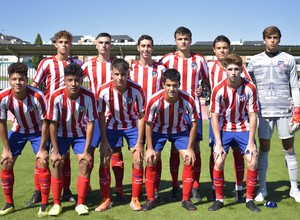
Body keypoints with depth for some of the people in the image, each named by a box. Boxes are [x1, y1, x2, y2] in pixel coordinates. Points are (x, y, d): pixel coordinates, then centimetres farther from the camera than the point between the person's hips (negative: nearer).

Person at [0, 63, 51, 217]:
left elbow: (45, 122, -22)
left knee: (42, 163, -13)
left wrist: (42, 149, -19)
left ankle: (44, 205, 2)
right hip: (18, 130, 3)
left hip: (37, 131, -3)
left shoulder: (37, 96, -33)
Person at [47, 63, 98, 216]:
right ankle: (56, 203, 4)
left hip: (81, 134, 0)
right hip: (61, 134, 0)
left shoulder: (89, 96, -25)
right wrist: (55, 151, -16)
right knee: (57, 163, -11)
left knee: (84, 163, -12)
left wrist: (86, 150, -17)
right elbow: (53, 124, -17)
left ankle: (80, 203, 2)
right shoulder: (56, 96, -26)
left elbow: (90, 123, -16)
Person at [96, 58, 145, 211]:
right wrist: (104, 141, -14)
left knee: (138, 160, -7)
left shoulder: (136, 90, -26)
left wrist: (139, 142, -15)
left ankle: (135, 199, 9)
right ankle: (106, 200, 10)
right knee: (104, 161, -5)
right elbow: (101, 116, -12)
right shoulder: (104, 90, -24)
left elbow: (141, 116, -15)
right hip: (112, 125, 1)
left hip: (132, 126, 0)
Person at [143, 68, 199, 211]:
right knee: (150, 161, -8)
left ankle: (186, 199, 6)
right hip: (158, 130, 0)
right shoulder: (155, 100, -30)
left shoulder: (187, 99, -29)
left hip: (180, 131, 1)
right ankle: (150, 199, 8)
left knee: (189, 160, -10)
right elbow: (148, 123, -16)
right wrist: (150, 148, -15)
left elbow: (194, 123, -15)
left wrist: (190, 148, -14)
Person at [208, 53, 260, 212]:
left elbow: (253, 115, -10)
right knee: (218, 162, -10)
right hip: (224, 129, 0)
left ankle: (249, 199, 12)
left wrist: (251, 141, -13)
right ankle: (219, 199, 8)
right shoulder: (218, 89, -17)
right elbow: (214, 117, -13)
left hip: (244, 128, 1)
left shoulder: (250, 88, -16)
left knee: (252, 162, -8)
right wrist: (218, 144, -17)